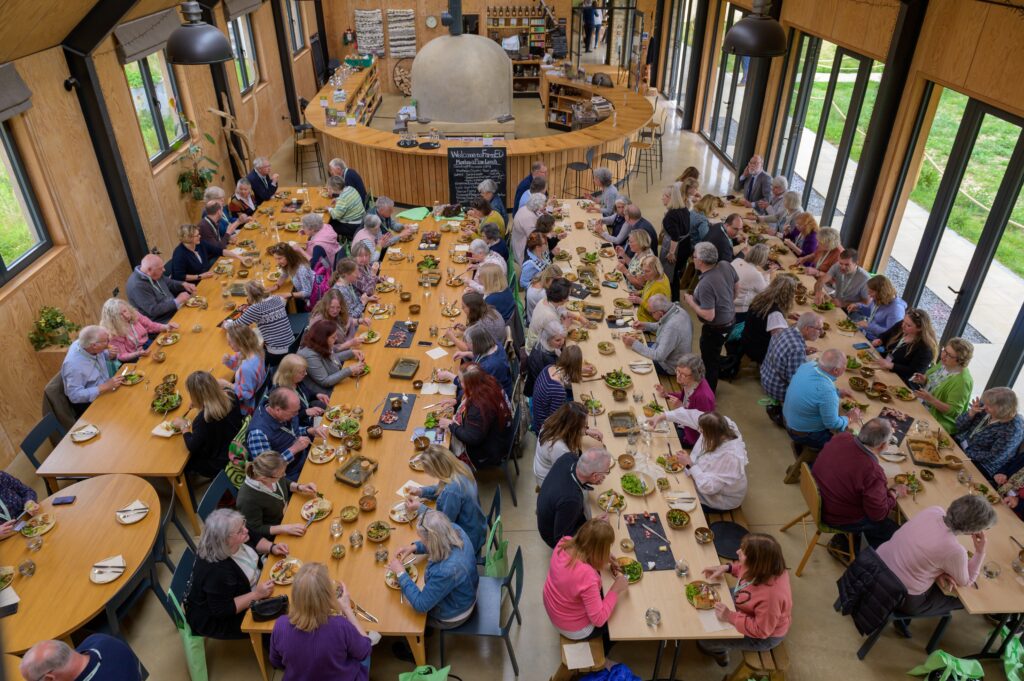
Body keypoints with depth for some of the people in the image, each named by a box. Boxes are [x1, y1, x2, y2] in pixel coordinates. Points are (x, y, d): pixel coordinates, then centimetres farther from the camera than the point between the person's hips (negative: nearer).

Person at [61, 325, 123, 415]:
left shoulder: (85, 344, -10)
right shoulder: (73, 364, -30)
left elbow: (103, 354, 11)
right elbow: (75, 396, -29)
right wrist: (105, 387, -32)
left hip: (105, 390, 8)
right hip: (88, 404, -8)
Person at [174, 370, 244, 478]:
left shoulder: (204, 418, -36)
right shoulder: (231, 397, -16)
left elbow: (191, 447, -20)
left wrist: (183, 426, -8)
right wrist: (199, 404, 2)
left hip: (219, 464, -6)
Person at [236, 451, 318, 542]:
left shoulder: (271, 475, -19)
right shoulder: (248, 500, -37)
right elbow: (255, 530, -23)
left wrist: (299, 487, -13)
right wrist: (286, 528, -31)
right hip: (275, 535, -6)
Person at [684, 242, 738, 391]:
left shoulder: (705, 285, -35)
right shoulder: (726, 266, -12)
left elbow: (709, 316, -32)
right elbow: (735, 286, 6)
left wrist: (691, 302, -18)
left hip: (716, 329, -9)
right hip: (730, 319, 9)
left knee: (709, 362, 14)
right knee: (714, 356, 29)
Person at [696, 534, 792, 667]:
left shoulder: (771, 595, -45)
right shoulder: (764, 567, -23)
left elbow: (761, 630, -31)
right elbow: (744, 568, 2)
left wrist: (730, 617, -34)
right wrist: (726, 568, -11)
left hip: (764, 637, -7)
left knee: (705, 638, -1)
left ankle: (718, 650, 35)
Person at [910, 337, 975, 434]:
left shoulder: (962, 380, -21)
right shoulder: (944, 363, 1)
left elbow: (953, 411, -21)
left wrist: (930, 399, -31)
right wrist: (924, 380, -3)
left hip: (939, 423, -8)